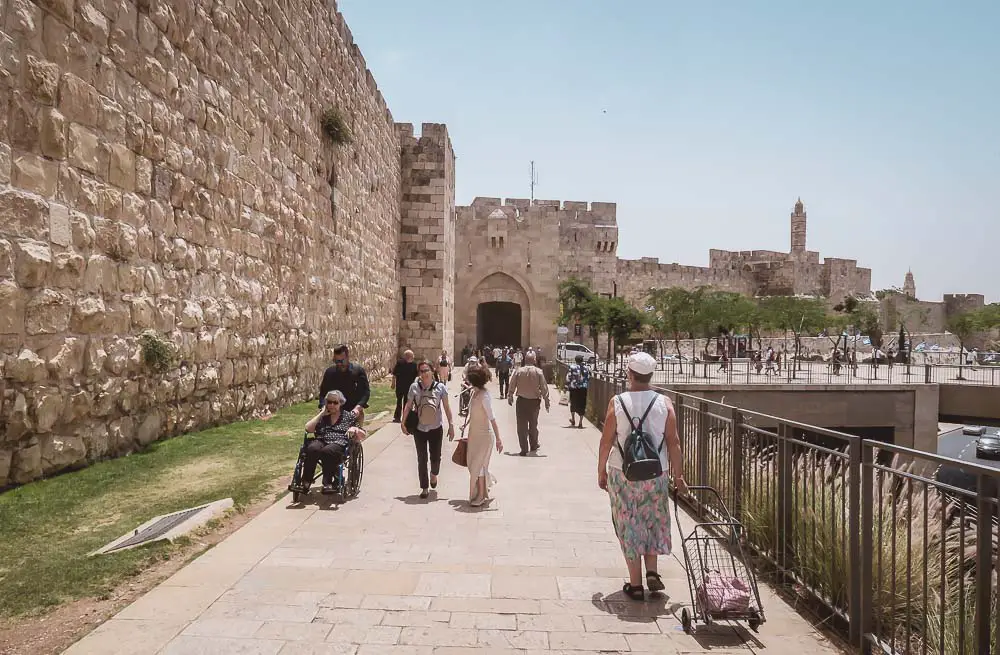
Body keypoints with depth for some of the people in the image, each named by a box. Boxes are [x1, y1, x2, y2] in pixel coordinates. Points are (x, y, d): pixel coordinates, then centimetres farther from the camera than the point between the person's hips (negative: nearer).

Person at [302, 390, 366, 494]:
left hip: (339, 444, -2)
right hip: (320, 441, 2)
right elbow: (308, 429, 8)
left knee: (327, 451, -37)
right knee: (312, 449, -34)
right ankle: (306, 482, -32)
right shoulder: (322, 415, 25)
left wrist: (355, 430, -7)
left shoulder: (349, 416, 20)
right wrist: (322, 413, 9)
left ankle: (327, 484, -38)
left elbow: (362, 436, 16)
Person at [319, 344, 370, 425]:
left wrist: (358, 407, -21)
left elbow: (366, 392, -7)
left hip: (355, 414, -2)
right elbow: (323, 393, 8)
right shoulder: (330, 372, 2)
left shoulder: (359, 370, -5)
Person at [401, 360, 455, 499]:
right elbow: (408, 406, 1)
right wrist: (403, 422, -2)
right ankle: (424, 488, 19)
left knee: (436, 457, 9)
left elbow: (446, 407, -3)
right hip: (419, 428, 0)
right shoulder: (414, 387, -7)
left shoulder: (440, 387, -9)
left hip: (436, 428, 0)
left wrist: (451, 425, -4)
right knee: (422, 459, 6)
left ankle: (434, 474, 43)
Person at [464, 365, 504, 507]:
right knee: (474, 464, 15)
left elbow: (492, 419, -23)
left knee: (477, 465, 1)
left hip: (484, 435, -8)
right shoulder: (475, 393, 5)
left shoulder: (484, 396, -22)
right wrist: (466, 426, 22)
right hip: (474, 434, 8)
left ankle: (481, 496, 16)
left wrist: (498, 439, -23)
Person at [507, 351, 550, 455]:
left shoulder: (519, 371, -6)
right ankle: (533, 446, 31)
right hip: (534, 401, 1)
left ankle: (524, 449, 4)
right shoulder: (539, 372, -7)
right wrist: (546, 401, 5)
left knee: (522, 426, 5)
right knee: (533, 425, 19)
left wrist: (510, 397, 16)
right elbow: (544, 388, -5)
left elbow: (512, 386, 1)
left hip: (521, 401, -1)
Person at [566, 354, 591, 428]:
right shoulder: (586, 368, 3)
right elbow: (588, 378, 7)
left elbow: (568, 377, -7)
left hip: (574, 388, -2)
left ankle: (573, 420, 23)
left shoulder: (572, 367, -7)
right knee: (582, 405, 5)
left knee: (573, 403, 15)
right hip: (583, 388, 2)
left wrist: (567, 386, 0)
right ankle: (580, 422, 4)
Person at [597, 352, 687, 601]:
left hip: (622, 473, -1)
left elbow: (606, 441, -5)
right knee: (653, 523, 22)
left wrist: (601, 471, 7)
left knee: (629, 526, 10)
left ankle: (635, 584, 15)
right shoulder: (664, 403, -5)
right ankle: (652, 572, 14)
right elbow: (673, 443, -4)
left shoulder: (617, 403, -8)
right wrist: (678, 476, 4)